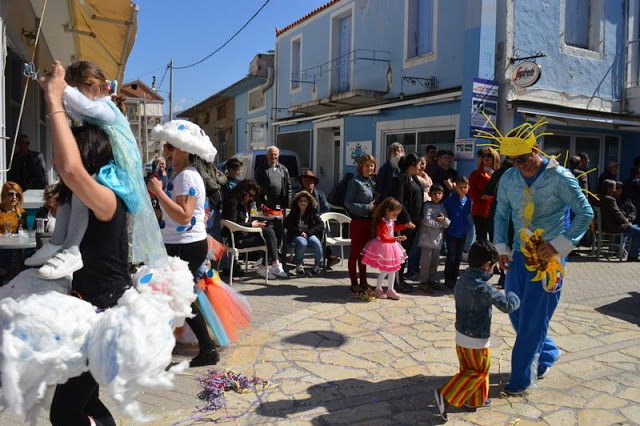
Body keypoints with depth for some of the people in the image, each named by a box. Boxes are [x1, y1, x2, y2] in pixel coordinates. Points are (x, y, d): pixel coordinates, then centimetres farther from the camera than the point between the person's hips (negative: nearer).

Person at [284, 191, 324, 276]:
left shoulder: (313, 212, 7)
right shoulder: (293, 213, 8)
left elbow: (321, 225, -1)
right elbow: (287, 224, 0)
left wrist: (308, 233, -12)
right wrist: (300, 232, -12)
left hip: (310, 234, 1)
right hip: (296, 235, -1)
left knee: (317, 243, -33)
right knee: (302, 243, -36)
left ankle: (318, 265, -14)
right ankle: (299, 265, -14)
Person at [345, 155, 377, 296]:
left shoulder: (372, 182, 10)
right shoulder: (355, 181, -11)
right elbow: (348, 203, -15)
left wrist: (375, 207, 0)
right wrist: (367, 207, -17)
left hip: (369, 221, 7)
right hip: (358, 221, -7)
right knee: (355, 253, 2)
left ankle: (363, 282, 25)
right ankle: (354, 284, 10)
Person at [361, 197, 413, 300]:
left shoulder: (391, 221, 4)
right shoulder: (382, 223, -25)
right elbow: (384, 238, -34)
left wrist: (406, 225, 18)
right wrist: (396, 238, -44)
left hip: (391, 247, 9)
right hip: (383, 248, -9)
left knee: (392, 269, 14)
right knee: (385, 270, -1)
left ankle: (390, 290, 26)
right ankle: (378, 289, 19)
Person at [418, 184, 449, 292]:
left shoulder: (442, 207, 13)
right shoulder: (427, 205, -6)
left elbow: (448, 223, 9)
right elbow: (427, 220, -17)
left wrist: (444, 219, -14)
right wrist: (440, 224, -7)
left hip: (438, 239, 6)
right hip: (427, 238, -6)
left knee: (435, 261, 13)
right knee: (426, 261, -2)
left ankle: (432, 280, 25)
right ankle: (424, 282, 6)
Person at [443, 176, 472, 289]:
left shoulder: (468, 200, 2)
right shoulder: (450, 199, -12)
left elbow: (468, 215, 14)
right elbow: (445, 213, -7)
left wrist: (467, 226, 9)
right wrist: (446, 224, -10)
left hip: (462, 233, 5)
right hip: (451, 233, -5)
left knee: (458, 257, 13)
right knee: (451, 257, 0)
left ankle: (454, 278, 25)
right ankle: (448, 280, 11)